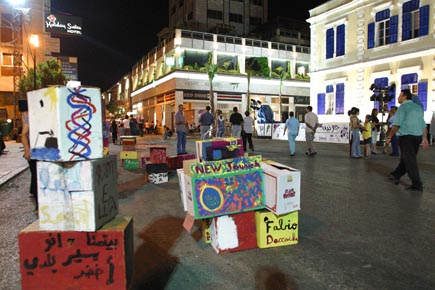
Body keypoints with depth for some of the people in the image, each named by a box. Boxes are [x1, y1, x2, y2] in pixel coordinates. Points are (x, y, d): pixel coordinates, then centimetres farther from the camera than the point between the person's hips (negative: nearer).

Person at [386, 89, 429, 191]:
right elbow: (423, 125, 15)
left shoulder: (403, 106, -6)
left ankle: (417, 185, -3)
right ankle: (396, 175, 30)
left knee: (409, 160, -4)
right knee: (405, 158, 17)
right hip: (418, 136, 8)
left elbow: (397, 124, -13)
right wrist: (425, 138, 16)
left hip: (406, 136, -8)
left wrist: (389, 137, -7)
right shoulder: (418, 107, 17)